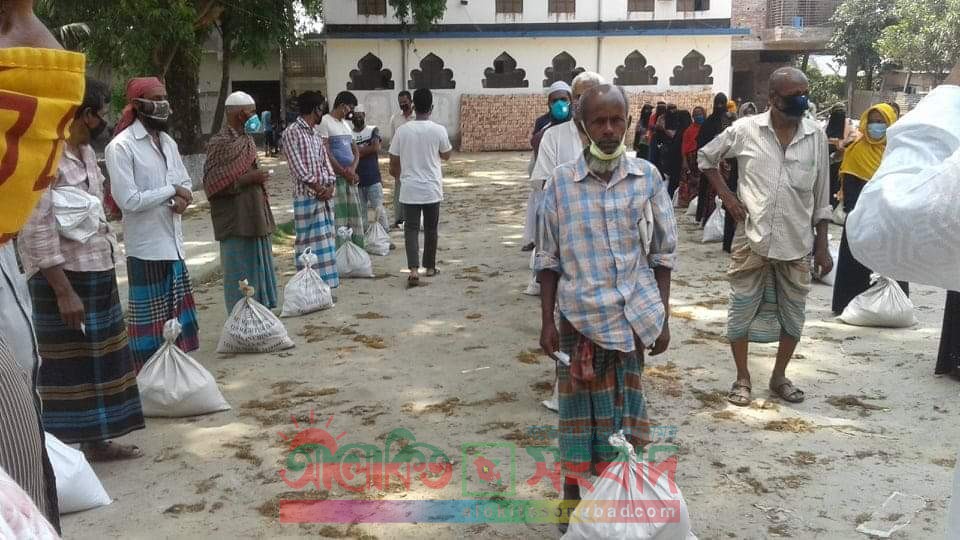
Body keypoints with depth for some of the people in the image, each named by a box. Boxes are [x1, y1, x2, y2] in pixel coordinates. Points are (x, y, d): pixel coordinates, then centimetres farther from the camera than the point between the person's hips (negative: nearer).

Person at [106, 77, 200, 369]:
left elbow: (186, 181, 18)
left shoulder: (168, 141, 10)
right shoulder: (121, 146, -14)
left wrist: (182, 199, -5)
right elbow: (128, 200, -20)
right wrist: (171, 191, -14)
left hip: (173, 242, 8)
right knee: (150, 316, 1)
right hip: (146, 246, -8)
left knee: (177, 312, 16)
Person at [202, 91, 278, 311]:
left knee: (259, 272, 14)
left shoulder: (245, 139, 12)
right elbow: (213, 185, -20)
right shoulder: (220, 143, -14)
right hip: (236, 222, -9)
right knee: (241, 276, -2)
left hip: (255, 218, 9)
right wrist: (248, 179, -21)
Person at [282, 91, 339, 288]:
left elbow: (326, 163, 13)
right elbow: (297, 167, -14)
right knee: (309, 244, -6)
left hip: (324, 197, 8)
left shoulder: (316, 136, 18)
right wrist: (317, 187, -12)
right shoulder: (292, 132, -7)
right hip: (306, 197, -8)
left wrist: (329, 186, -5)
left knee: (325, 242, 9)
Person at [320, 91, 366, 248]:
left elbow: (356, 150, 15)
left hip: (351, 177, 8)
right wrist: (344, 172, -12)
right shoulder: (325, 122, -7)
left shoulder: (347, 124, 17)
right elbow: (326, 153, -13)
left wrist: (352, 169, -5)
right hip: (335, 177, -8)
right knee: (337, 218, -9)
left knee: (355, 215, 8)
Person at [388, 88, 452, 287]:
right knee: (430, 229, 13)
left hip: (409, 189, 0)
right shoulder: (438, 130, -8)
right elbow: (446, 155, 8)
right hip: (432, 189, 0)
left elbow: (394, 162, 3)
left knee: (411, 229, 2)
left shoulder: (402, 130, -4)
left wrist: (399, 175, 23)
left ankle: (414, 269, -13)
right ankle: (430, 267, 24)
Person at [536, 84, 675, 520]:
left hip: (634, 315, 1)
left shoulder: (647, 176, 0)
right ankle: (574, 503, 21)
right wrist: (547, 321, 0)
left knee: (621, 409, 9)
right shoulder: (561, 181, -4)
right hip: (581, 317, -1)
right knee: (580, 411, 6)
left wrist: (663, 317, 3)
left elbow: (663, 252, 5)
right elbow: (549, 259, 2)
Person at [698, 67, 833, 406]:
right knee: (742, 309, 5)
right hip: (752, 239, -2)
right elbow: (706, 156, 10)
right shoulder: (746, 130, -6)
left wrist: (822, 245, 5)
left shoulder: (816, 136, 0)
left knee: (793, 314, 11)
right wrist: (726, 194, -2)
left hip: (797, 243, 2)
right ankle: (742, 378, 21)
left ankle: (779, 376, 29)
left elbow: (821, 197, 6)